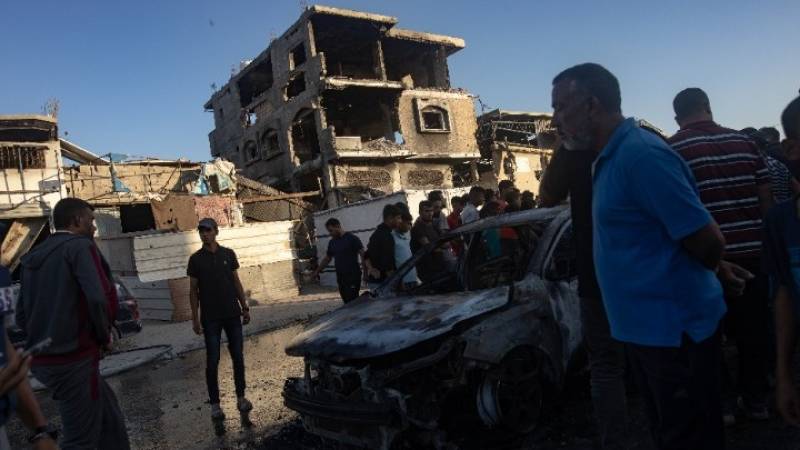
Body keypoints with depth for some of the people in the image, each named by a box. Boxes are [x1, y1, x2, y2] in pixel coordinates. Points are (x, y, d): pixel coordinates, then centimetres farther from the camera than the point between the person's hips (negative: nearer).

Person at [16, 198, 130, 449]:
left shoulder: (32, 257, 13)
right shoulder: (79, 246, -11)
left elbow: (22, 317, 15)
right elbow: (99, 298, -24)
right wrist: (105, 336, -8)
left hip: (42, 360, 9)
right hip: (73, 360, -9)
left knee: (109, 415, 20)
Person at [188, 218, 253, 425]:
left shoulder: (228, 254, 4)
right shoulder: (196, 259, -1)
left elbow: (236, 282, 9)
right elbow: (193, 290, 1)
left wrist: (244, 307, 6)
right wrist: (195, 318, -3)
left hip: (232, 314, 2)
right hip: (210, 318, -2)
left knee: (238, 357, 7)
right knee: (212, 361, 2)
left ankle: (241, 397, 20)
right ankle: (215, 404, 12)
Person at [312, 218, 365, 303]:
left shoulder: (352, 238, -6)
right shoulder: (332, 242, 14)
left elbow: (363, 255, -11)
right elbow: (327, 259, 24)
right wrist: (317, 271, 22)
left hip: (353, 277, -6)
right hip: (340, 277, 6)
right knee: (347, 302, 4)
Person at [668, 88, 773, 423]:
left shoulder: (673, 149, -7)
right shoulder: (744, 142, 7)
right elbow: (767, 198, 8)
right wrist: (762, 238, 18)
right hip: (751, 251, 4)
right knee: (753, 328, 14)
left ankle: (722, 402, 16)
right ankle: (756, 400, 26)